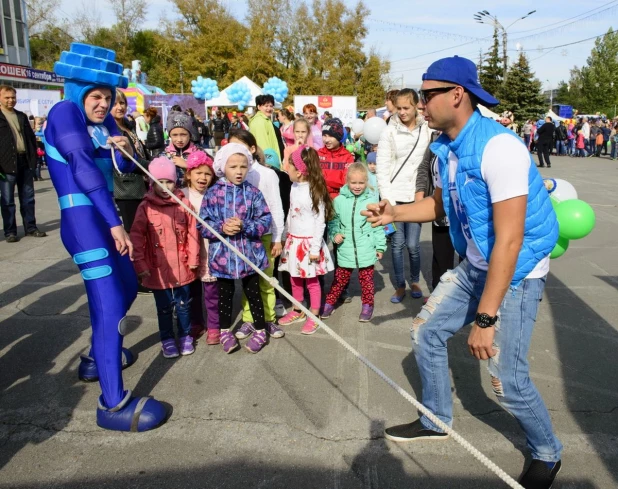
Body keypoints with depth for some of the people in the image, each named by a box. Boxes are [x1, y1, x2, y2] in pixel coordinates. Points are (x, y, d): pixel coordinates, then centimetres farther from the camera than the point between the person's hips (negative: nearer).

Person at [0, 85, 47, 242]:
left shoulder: (22, 116, 16)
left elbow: (31, 137, 18)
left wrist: (33, 157, 7)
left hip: (25, 161, 5)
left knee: (28, 198, 10)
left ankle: (30, 227, 18)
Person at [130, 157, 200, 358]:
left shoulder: (184, 203, -5)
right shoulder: (146, 207, -8)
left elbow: (192, 233, -2)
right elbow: (137, 237, -8)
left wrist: (193, 259, -2)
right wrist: (140, 264, -11)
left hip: (181, 267, 1)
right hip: (157, 268, -1)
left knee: (184, 304, 16)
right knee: (164, 307, 14)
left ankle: (185, 336, 35)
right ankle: (167, 340, 31)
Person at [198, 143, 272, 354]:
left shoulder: (253, 192, -5)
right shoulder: (213, 193, -5)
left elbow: (265, 220, -8)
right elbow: (202, 225, -5)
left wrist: (244, 226, -22)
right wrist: (222, 228, -22)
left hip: (250, 254, 0)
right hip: (223, 255, 1)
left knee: (253, 292, 13)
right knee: (225, 294, 16)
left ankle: (260, 330, 29)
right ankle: (225, 331, 34)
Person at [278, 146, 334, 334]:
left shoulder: (315, 191, -17)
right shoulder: (294, 187, 3)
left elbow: (320, 222, -16)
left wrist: (315, 248, -16)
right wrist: (285, 237, 15)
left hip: (308, 242, -7)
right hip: (293, 241, 7)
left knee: (312, 281, 6)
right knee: (295, 279, 16)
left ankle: (314, 316, 19)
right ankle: (297, 311, 33)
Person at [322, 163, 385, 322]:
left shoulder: (371, 200, -5)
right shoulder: (339, 200, -3)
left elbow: (378, 226, -1)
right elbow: (333, 221, 8)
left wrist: (380, 246, 0)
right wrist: (334, 234, -10)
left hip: (366, 250, -1)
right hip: (345, 250, 1)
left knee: (366, 280, 11)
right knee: (339, 279, 14)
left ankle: (367, 306, 27)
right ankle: (329, 303, 26)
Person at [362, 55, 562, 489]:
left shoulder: (499, 147, -27)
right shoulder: (447, 147, 0)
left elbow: (509, 240, -30)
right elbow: (441, 203, 16)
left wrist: (485, 319, -29)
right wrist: (395, 213, -3)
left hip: (516, 273, -8)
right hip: (473, 266, 8)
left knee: (508, 379, -8)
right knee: (426, 332, 12)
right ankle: (436, 421, 34)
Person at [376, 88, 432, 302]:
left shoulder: (426, 131, 0)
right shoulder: (389, 132, -2)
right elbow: (382, 168, -4)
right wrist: (386, 197, -9)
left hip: (416, 195, 0)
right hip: (394, 196, 0)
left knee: (412, 244, 3)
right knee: (397, 243, 6)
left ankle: (415, 281, 26)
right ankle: (400, 285, 22)